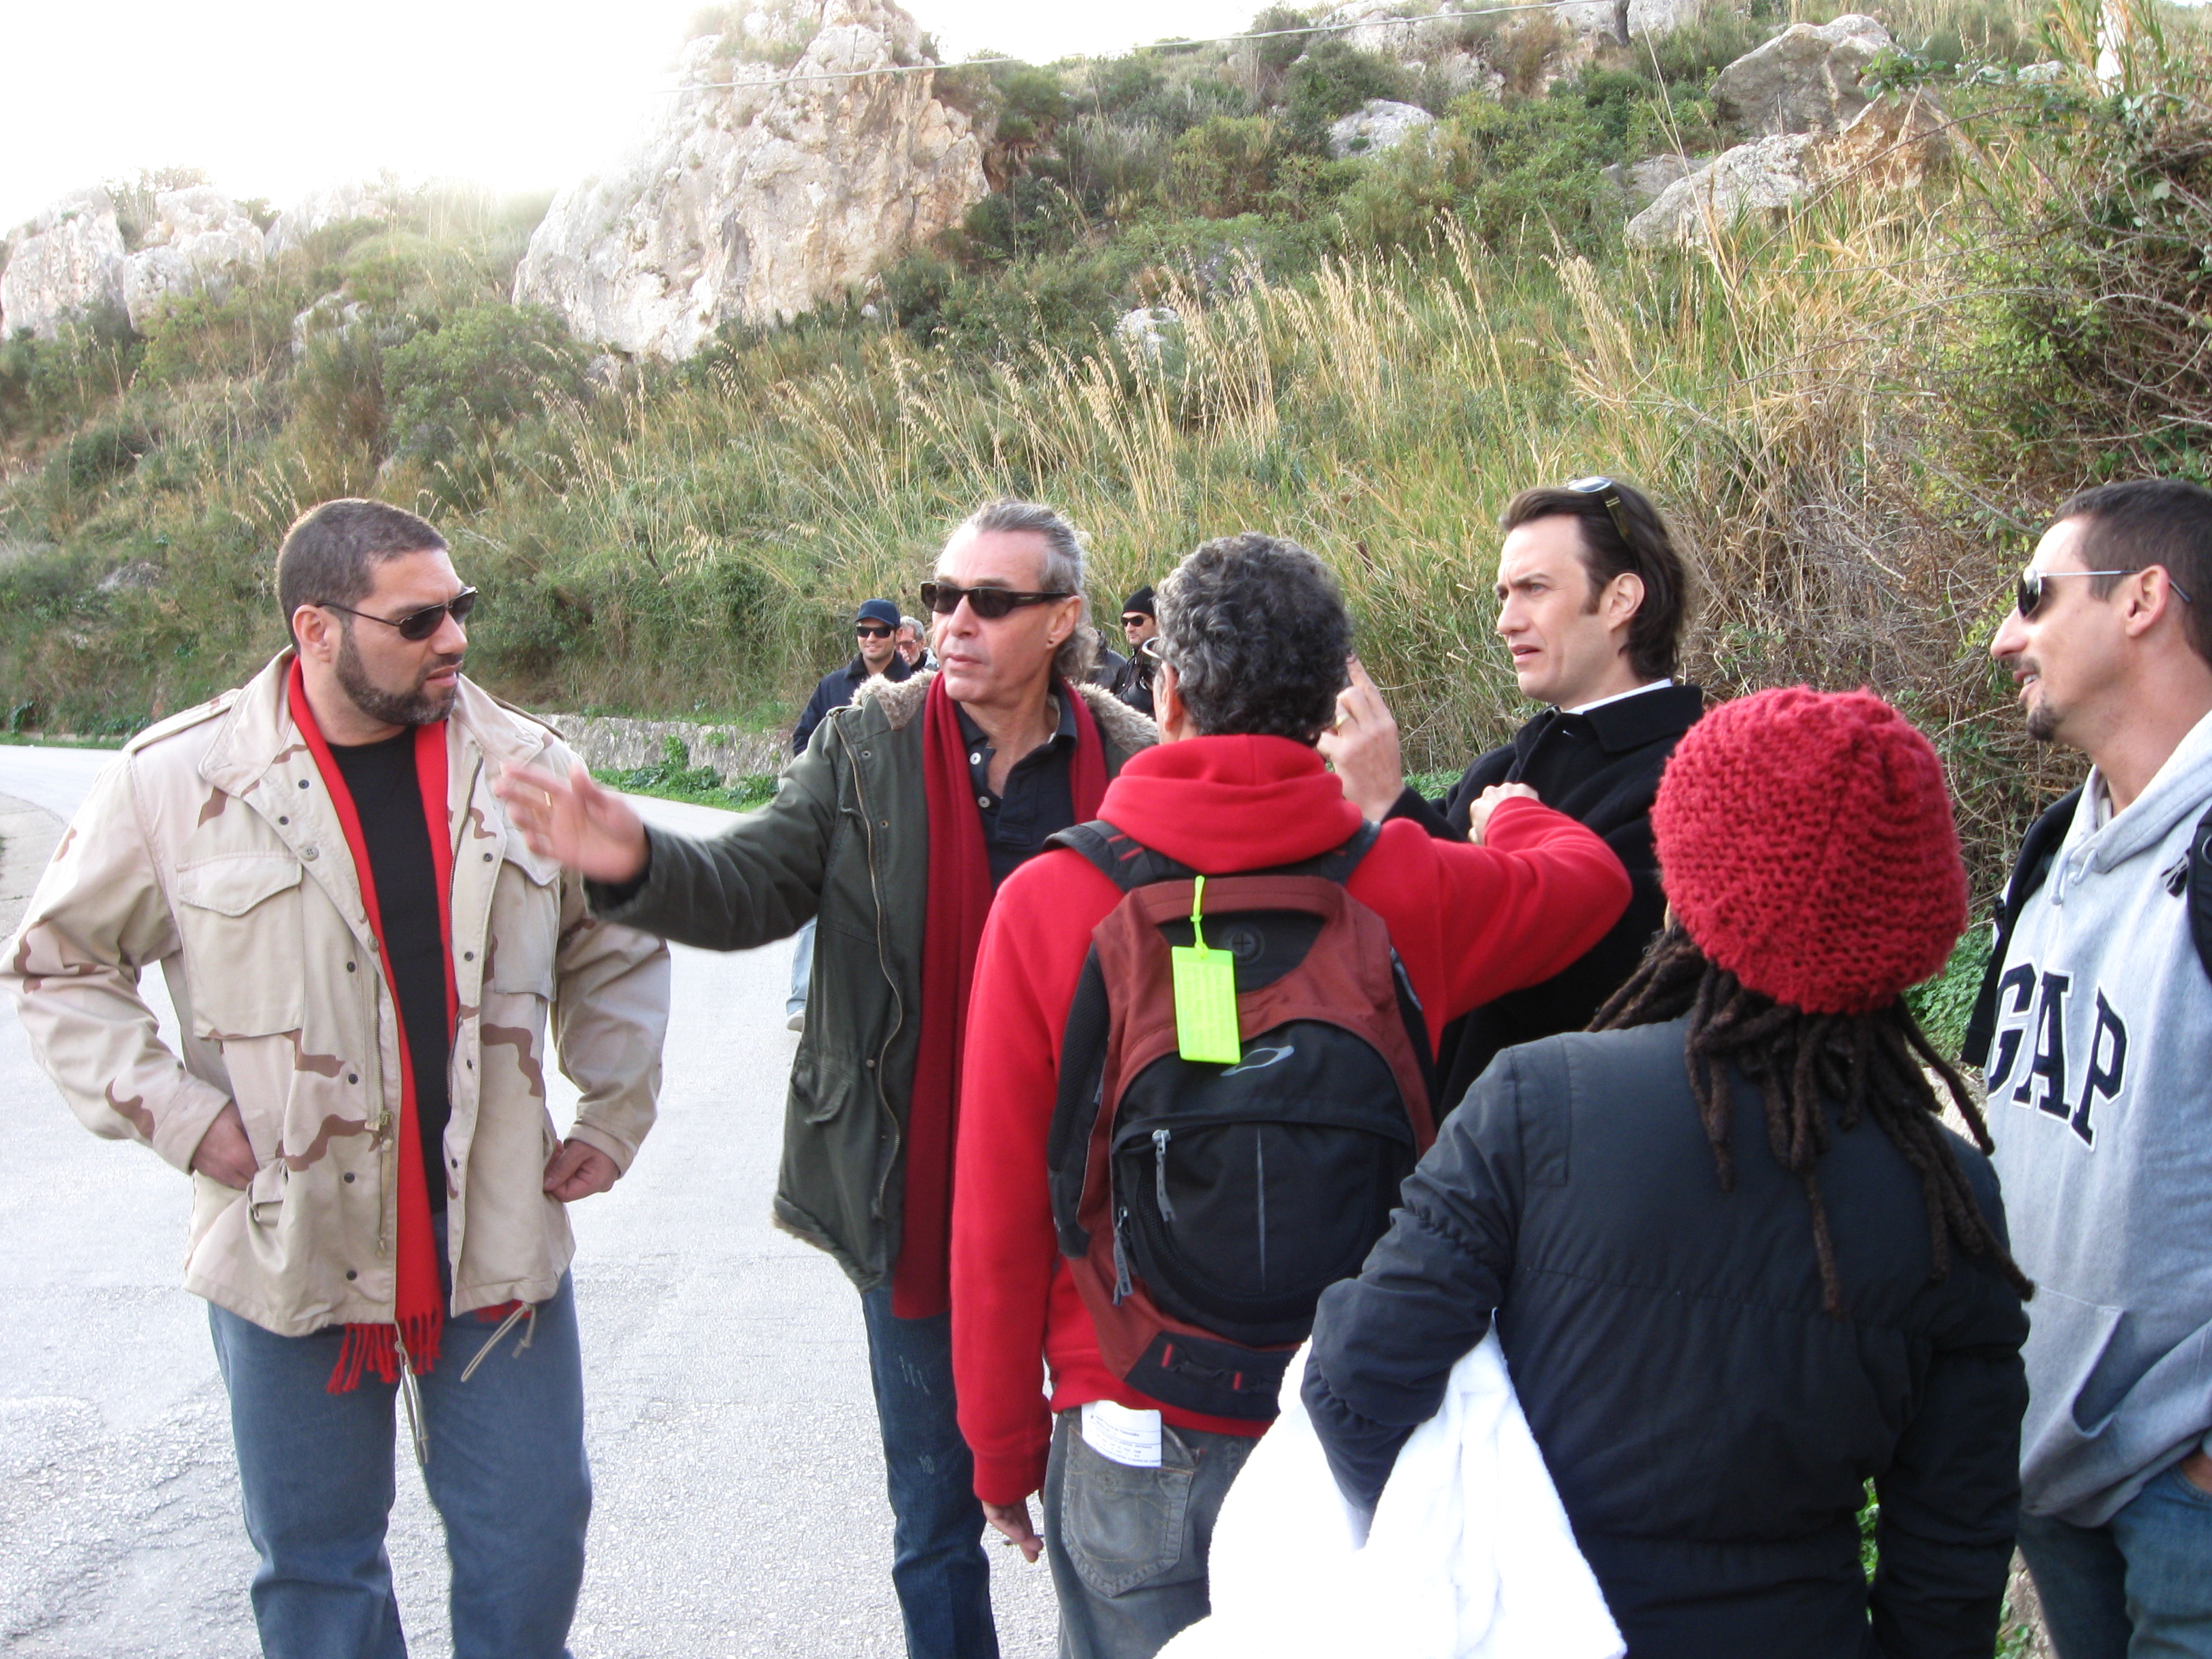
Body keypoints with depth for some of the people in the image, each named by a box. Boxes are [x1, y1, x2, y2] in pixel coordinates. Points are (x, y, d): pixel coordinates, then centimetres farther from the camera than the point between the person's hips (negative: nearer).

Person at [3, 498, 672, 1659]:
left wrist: (616, 1114, 8)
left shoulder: (523, 766, 1)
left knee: (530, 1542, 10)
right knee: (316, 1562, 14)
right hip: (293, 1245, -1)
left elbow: (616, 952, 15)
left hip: (500, 1236, 2)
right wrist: (176, 1114, -6)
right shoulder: (177, 779, -6)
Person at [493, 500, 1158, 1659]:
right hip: (918, 1199, 1)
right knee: (936, 1516, 16)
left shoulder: (1135, 763, -5)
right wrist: (637, 866, -27)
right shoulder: (868, 748, -3)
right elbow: (754, 889, -9)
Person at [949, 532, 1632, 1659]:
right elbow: (1591, 874, 12)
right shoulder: (1408, 890, -10)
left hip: (1131, 1454, -1)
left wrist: (1004, 1451, 4)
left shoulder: (1046, 902, -13)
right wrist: (1507, 815, 35)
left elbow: (998, 1216, -9)